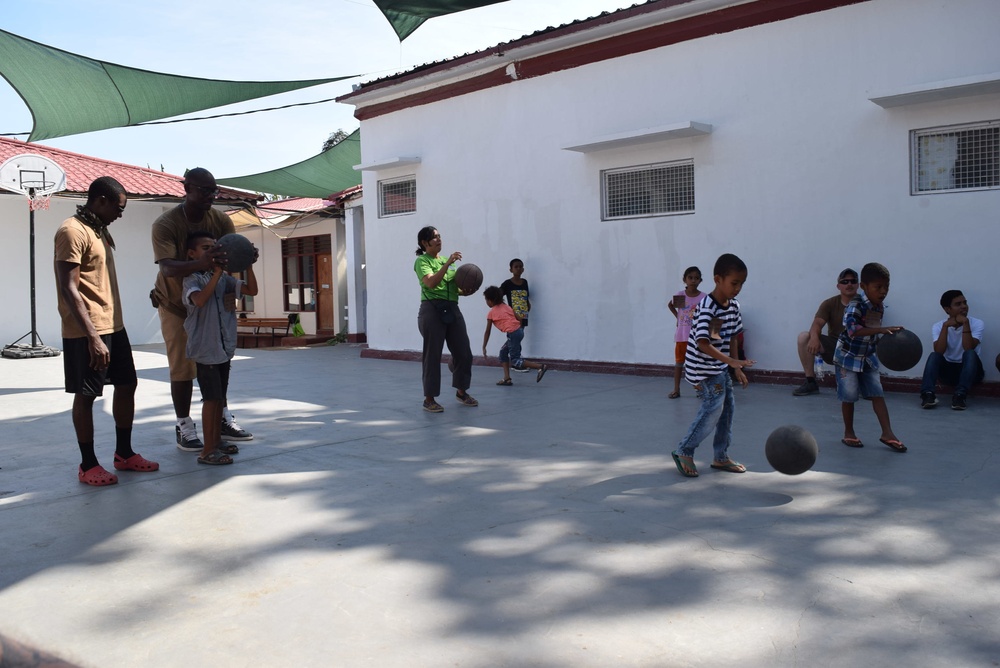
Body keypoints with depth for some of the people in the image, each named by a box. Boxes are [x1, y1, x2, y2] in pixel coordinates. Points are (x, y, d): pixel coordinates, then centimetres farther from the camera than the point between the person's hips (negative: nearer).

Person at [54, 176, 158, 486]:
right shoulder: (72, 231, -13)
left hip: (114, 325, 10)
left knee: (127, 385, 13)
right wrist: (92, 336, -24)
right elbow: (68, 289, -20)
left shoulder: (100, 231, 16)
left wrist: (111, 327, 19)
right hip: (86, 332, -9)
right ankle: (87, 465, 11)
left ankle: (124, 454, 24)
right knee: (86, 395, 0)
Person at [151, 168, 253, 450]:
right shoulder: (165, 224, -22)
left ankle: (223, 419, 20)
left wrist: (230, 289, -34)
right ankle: (183, 428, 12)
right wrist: (200, 264, -55)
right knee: (183, 367, 0)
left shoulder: (220, 220, -9)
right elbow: (167, 268, -36)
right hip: (176, 304, -4)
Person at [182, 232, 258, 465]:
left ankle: (217, 441, 26)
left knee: (220, 396, 14)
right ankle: (207, 451, 1)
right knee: (211, 397, -6)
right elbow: (200, 299, -30)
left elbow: (252, 290, 4)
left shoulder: (224, 278, 9)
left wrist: (248, 265, -8)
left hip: (224, 347, 7)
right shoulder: (191, 278, -10)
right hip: (205, 348, -7)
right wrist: (217, 271, -31)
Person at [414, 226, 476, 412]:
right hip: (432, 311, -7)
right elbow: (431, 282, -20)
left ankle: (461, 392, 27)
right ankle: (429, 399, 9)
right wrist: (448, 263, -25)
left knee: (464, 353, 8)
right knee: (432, 355, -2)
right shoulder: (422, 261, -2)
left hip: (452, 310, 7)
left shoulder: (446, 259, 18)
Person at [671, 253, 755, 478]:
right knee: (714, 408, -11)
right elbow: (703, 344, -30)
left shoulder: (733, 306, 3)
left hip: (721, 367, 9)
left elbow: (733, 337, 11)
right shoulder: (707, 307, -23)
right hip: (703, 368, -9)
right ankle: (684, 452, 4)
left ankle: (721, 457, 23)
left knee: (728, 406, 10)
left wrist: (737, 368, 8)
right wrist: (731, 361, -35)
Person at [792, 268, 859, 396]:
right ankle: (810, 382, -15)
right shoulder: (829, 304, -1)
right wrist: (814, 338, -39)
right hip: (833, 344, 2)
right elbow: (817, 324, -15)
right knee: (803, 337, -21)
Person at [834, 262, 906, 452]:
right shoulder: (855, 304, -24)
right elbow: (852, 329, -42)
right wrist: (882, 330, -48)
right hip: (848, 356, -6)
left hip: (868, 357, 6)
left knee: (878, 394, 1)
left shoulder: (880, 306, -1)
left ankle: (887, 433, 4)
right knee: (849, 396, -1)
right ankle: (848, 433, 14)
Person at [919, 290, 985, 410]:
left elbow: (968, 349, -24)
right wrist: (945, 326, -24)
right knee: (934, 355, -27)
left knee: (970, 354, -31)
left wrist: (965, 323, -26)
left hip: (970, 371, -1)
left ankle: (960, 396, -41)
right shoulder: (938, 326, -4)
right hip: (948, 370, 1)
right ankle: (927, 394, -43)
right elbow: (939, 351, -21)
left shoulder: (977, 324, -8)